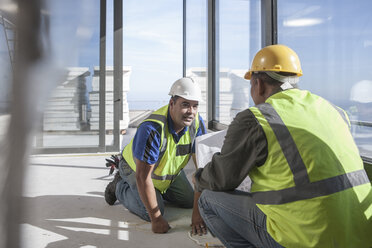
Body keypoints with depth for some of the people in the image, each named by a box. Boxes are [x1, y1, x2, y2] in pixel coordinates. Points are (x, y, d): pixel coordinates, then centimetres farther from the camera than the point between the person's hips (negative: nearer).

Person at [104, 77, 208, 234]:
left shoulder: (197, 123, -25)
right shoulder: (152, 129, -42)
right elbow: (142, 176, -38)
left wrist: (198, 211, -29)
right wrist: (156, 218, -34)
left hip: (170, 170, 6)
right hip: (135, 167, -5)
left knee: (189, 201, 5)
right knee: (150, 213, -17)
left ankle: (159, 190, 30)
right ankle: (120, 187, 10)